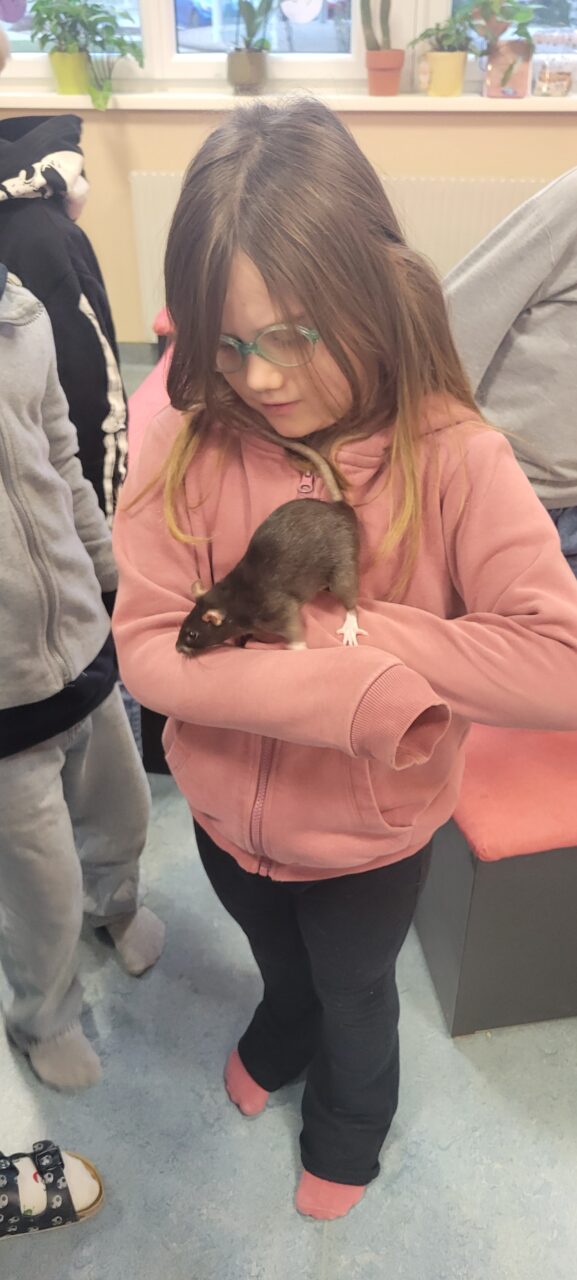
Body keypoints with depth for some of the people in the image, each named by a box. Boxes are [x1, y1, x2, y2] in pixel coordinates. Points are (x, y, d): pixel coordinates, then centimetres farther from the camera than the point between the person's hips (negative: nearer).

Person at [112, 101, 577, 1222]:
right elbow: (149, 651, -23)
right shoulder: (191, 446, -20)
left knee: (355, 991, 29)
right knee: (281, 961, 34)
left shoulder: (453, 459, -26)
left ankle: (348, 1124, 63)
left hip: (370, 841, -2)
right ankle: (282, 1028, 71)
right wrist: (367, 694, -35)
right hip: (230, 820, 2)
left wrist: (347, 626, -33)